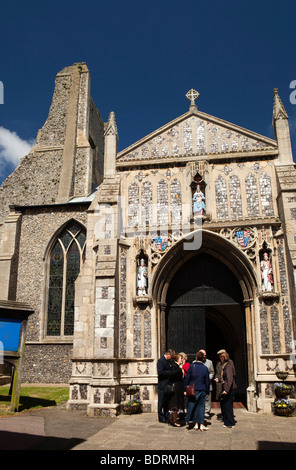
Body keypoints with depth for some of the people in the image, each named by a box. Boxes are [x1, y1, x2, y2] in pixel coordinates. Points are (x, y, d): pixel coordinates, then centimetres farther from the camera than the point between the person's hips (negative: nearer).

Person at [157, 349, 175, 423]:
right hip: (163, 385, -8)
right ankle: (161, 418, 9)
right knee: (162, 402, 1)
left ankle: (167, 416, 23)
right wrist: (170, 372, -20)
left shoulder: (169, 361, 13)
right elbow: (160, 372, -22)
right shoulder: (161, 360, -13)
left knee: (167, 402, 14)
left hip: (168, 385, 8)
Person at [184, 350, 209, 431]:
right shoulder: (205, 368, 1)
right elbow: (207, 381, 6)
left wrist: (185, 389, 1)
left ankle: (196, 424, 9)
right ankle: (201, 424, 5)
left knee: (192, 405, 7)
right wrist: (207, 392, 14)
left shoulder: (192, 366, -6)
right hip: (202, 390, 2)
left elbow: (187, 378, -5)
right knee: (201, 406, 7)